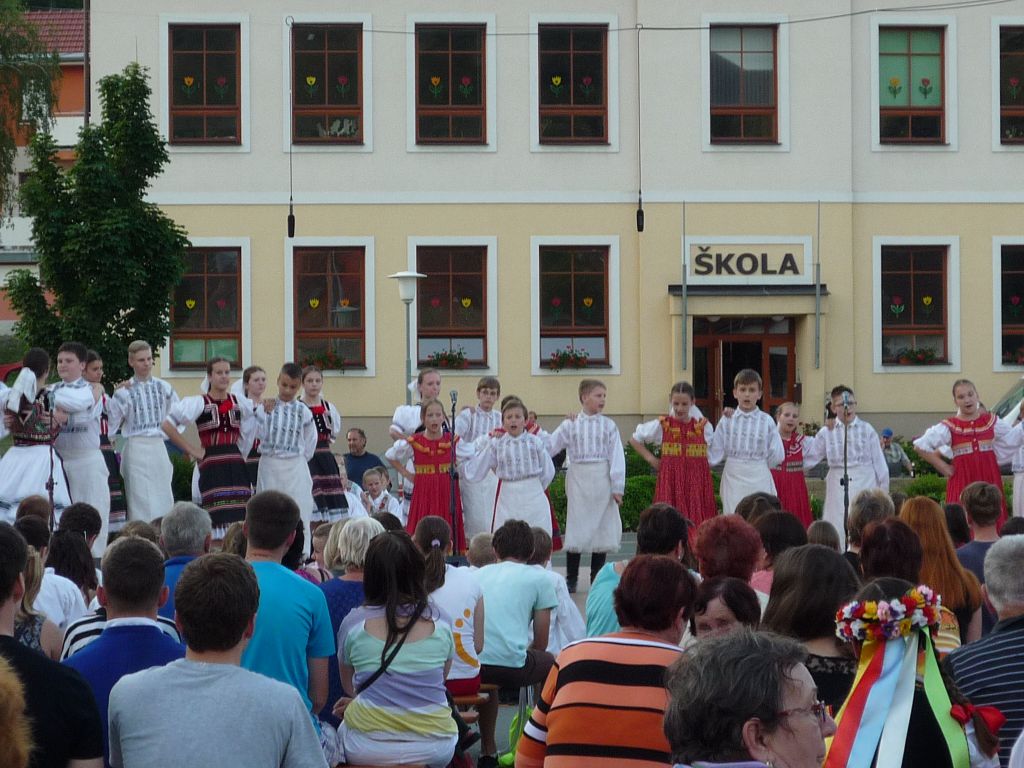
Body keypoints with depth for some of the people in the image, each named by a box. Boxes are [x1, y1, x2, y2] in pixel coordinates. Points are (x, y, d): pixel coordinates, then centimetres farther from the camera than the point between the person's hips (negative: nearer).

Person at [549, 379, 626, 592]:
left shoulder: (608, 426, 2)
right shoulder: (570, 425, 2)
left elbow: (617, 456, -1)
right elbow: (548, 448, 6)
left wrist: (617, 487, -5)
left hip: (602, 480, 1)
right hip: (578, 479, -1)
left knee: (602, 528, 6)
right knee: (576, 529, 0)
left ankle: (597, 578, 18)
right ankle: (571, 579, 8)